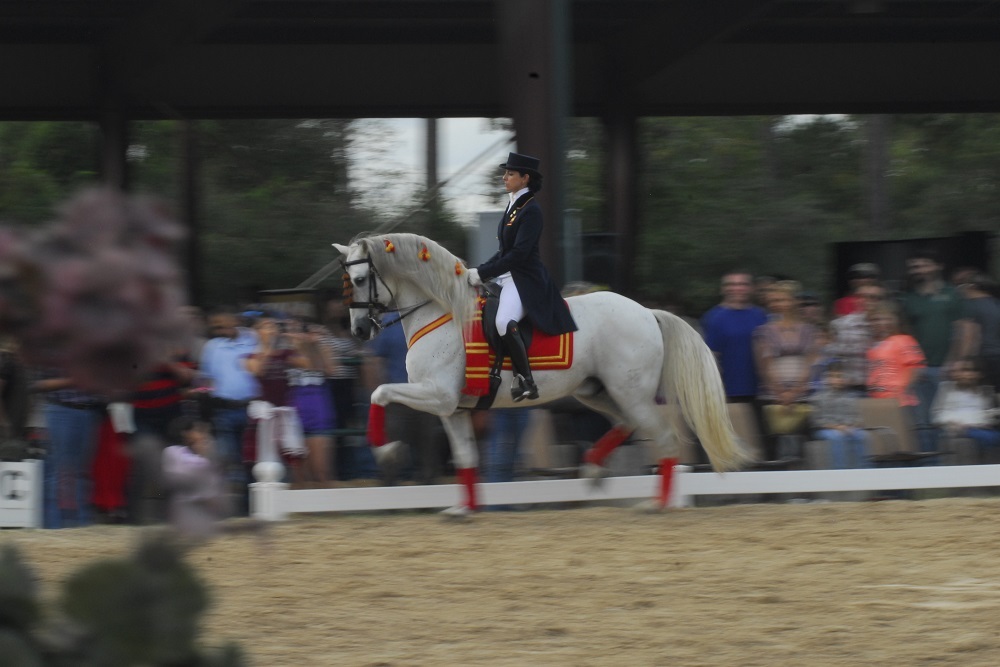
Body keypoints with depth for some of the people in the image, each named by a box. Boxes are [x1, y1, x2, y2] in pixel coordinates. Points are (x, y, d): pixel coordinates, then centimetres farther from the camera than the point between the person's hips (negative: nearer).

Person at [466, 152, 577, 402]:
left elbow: (519, 252, -20)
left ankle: (526, 382, -28)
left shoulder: (531, 209, -12)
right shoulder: (513, 206, 16)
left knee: (504, 322, -35)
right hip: (506, 277, 11)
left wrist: (484, 273, -18)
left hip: (525, 279, -11)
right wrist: (480, 270, 8)